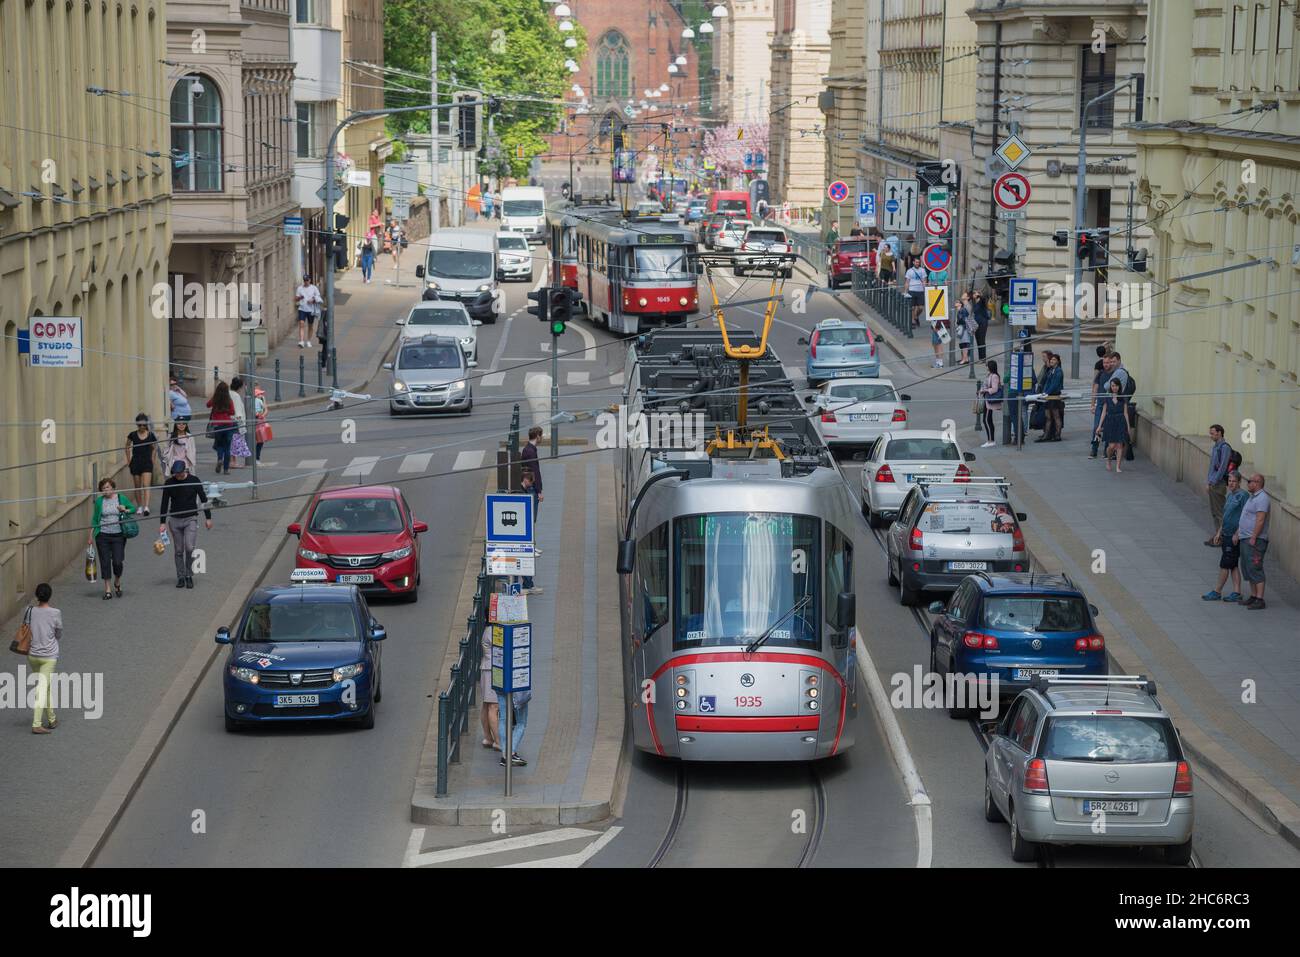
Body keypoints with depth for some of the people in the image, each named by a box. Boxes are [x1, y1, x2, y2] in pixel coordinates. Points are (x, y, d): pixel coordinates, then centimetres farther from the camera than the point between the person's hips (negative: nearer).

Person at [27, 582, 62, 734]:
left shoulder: (31, 611, -5)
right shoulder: (55, 613, -12)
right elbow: (59, 635, 0)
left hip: (32, 655, 4)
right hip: (49, 656, -4)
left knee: (44, 686, 19)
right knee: (42, 689, -2)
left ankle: (51, 718, 30)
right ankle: (36, 724, -7)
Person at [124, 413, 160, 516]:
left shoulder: (151, 435, -3)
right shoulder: (132, 435, -1)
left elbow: (154, 448, 11)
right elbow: (128, 447, 14)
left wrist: (153, 460, 6)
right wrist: (129, 461, 10)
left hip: (147, 462, -2)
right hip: (135, 463, 2)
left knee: (146, 486, -13)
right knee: (137, 487, 9)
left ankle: (146, 507, -21)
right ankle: (139, 506, 21)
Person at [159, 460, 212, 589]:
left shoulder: (194, 480, -4)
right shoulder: (169, 483, -1)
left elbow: (203, 499, 4)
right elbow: (164, 504, 4)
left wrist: (208, 518, 4)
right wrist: (162, 522, -1)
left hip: (191, 519, -2)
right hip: (174, 520, 2)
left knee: (189, 548, -14)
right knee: (179, 551, 4)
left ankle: (189, 575, 1)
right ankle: (180, 577, 14)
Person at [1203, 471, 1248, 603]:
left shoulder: (1243, 495, -14)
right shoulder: (1230, 495, 14)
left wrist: (1237, 534, -21)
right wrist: (1219, 532, 21)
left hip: (1234, 536, -9)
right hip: (1226, 535, 9)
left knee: (1225, 565, -3)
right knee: (1233, 566, 10)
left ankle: (1216, 592, 5)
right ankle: (1237, 593, 12)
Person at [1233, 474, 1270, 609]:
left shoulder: (1262, 498, -15)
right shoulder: (1252, 497, 19)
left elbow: (1260, 520, -22)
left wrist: (1253, 538, -24)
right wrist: (1237, 533, 21)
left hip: (1255, 541, -11)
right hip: (1245, 539, 11)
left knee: (1255, 569, -11)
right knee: (1247, 569, 13)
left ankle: (1260, 600, -12)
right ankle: (1253, 597, 19)